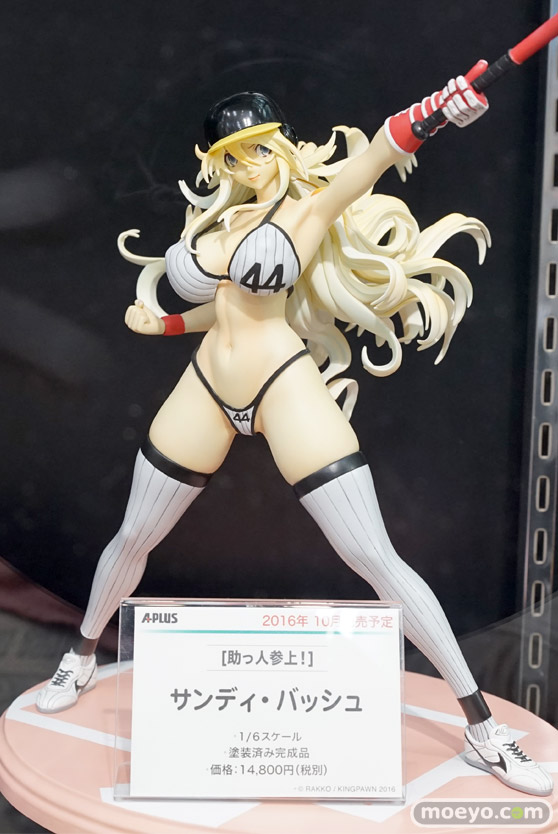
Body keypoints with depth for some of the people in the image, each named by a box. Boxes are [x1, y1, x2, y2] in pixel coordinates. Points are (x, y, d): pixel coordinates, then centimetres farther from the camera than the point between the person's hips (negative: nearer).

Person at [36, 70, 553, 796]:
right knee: (132, 540, 16)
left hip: (286, 387, -5)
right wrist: (162, 323, 20)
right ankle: (83, 659, 45)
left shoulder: (307, 209, -3)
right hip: (207, 388, 6)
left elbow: (364, 163, -24)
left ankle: (482, 729, 3)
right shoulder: (212, 220, 13)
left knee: (376, 559, -10)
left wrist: (425, 115, -41)